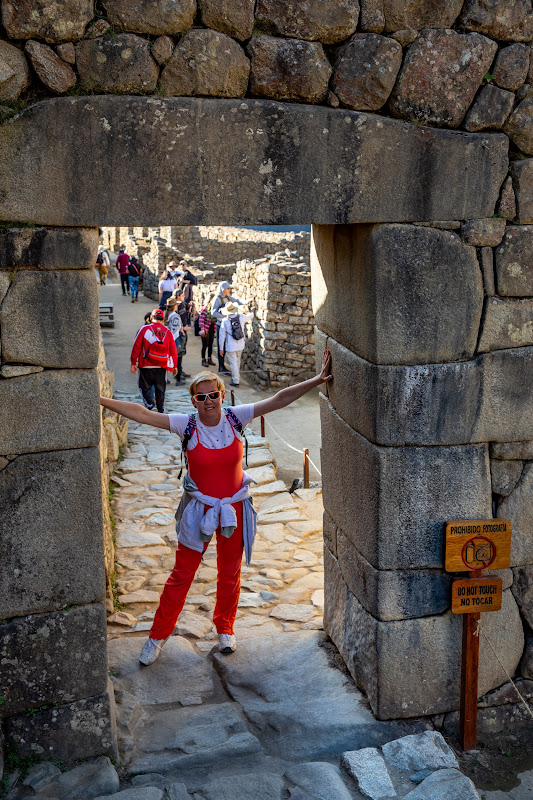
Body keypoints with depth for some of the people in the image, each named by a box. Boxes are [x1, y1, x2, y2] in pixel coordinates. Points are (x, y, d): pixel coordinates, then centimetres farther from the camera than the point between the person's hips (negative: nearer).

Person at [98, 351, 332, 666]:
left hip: (234, 509, 2)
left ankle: (225, 629, 41)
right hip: (198, 510, -1)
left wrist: (317, 380, -21)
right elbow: (141, 414, -18)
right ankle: (158, 636, 25)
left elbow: (280, 399, -14)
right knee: (182, 575, 8)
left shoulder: (236, 418, -11)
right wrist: (100, 400, -24)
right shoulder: (186, 425, -14)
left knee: (230, 574, 17)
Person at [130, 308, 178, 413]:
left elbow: (136, 347, -3)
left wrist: (133, 363, 4)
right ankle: (161, 410, 14)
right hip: (162, 367, 2)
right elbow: (173, 350, 7)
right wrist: (175, 366, 16)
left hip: (146, 365, -2)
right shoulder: (168, 332, 3)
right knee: (160, 389, 12)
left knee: (145, 387, 9)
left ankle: (150, 403, -12)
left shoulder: (145, 329, -3)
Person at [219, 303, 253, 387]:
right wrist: (252, 314, 43)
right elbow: (249, 317, 18)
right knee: (237, 362, 21)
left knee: (233, 363, 2)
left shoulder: (225, 321, -13)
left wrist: (221, 348, 1)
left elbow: (222, 335, -8)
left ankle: (235, 381, 4)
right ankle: (237, 377, 34)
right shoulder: (241, 317, -6)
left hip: (230, 346, -4)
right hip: (240, 345, 4)